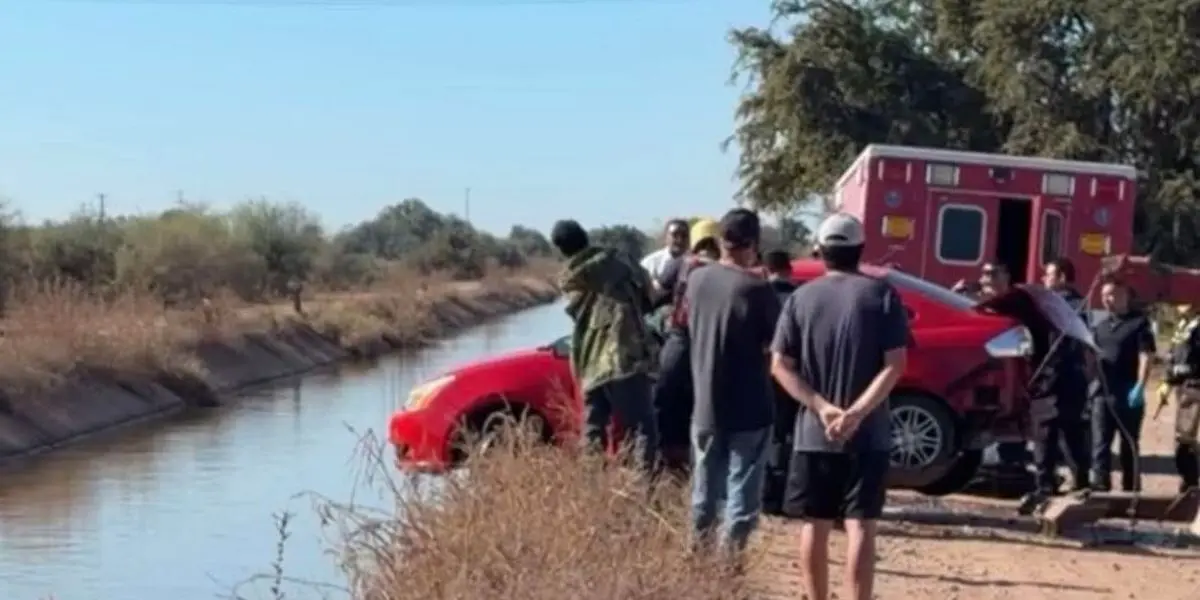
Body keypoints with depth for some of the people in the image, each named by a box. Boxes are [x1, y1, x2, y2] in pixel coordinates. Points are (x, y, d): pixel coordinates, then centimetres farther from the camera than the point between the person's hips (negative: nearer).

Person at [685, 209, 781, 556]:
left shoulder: (697, 280, 0)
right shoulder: (757, 289, -17)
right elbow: (777, 343, -10)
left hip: (706, 406, 5)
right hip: (748, 409, -5)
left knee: (706, 485, 18)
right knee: (743, 488, 2)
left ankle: (702, 545, 25)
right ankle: (731, 549, -1)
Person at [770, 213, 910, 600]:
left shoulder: (800, 298, 4)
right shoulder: (882, 295, -2)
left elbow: (780, 366, -2)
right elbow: (895, 365, -12)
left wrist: (822, 408, -9)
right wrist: (857, 413, -15)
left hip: (812, 433, 2)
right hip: (868, 434, -2)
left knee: (815, 524, 11)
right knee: (860, 526, -2)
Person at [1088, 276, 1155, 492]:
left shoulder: (1139, 322, -4)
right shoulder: (1101, 325, 16)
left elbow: (1146, 357, -10)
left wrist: (1139, 388, -19)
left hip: (1127, 394, -5)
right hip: (1102, 392, 6)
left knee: (1129, 443, 4)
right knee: (1099, 442, 0)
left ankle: (1131, 488, 11)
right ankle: (1100, 485, 0)